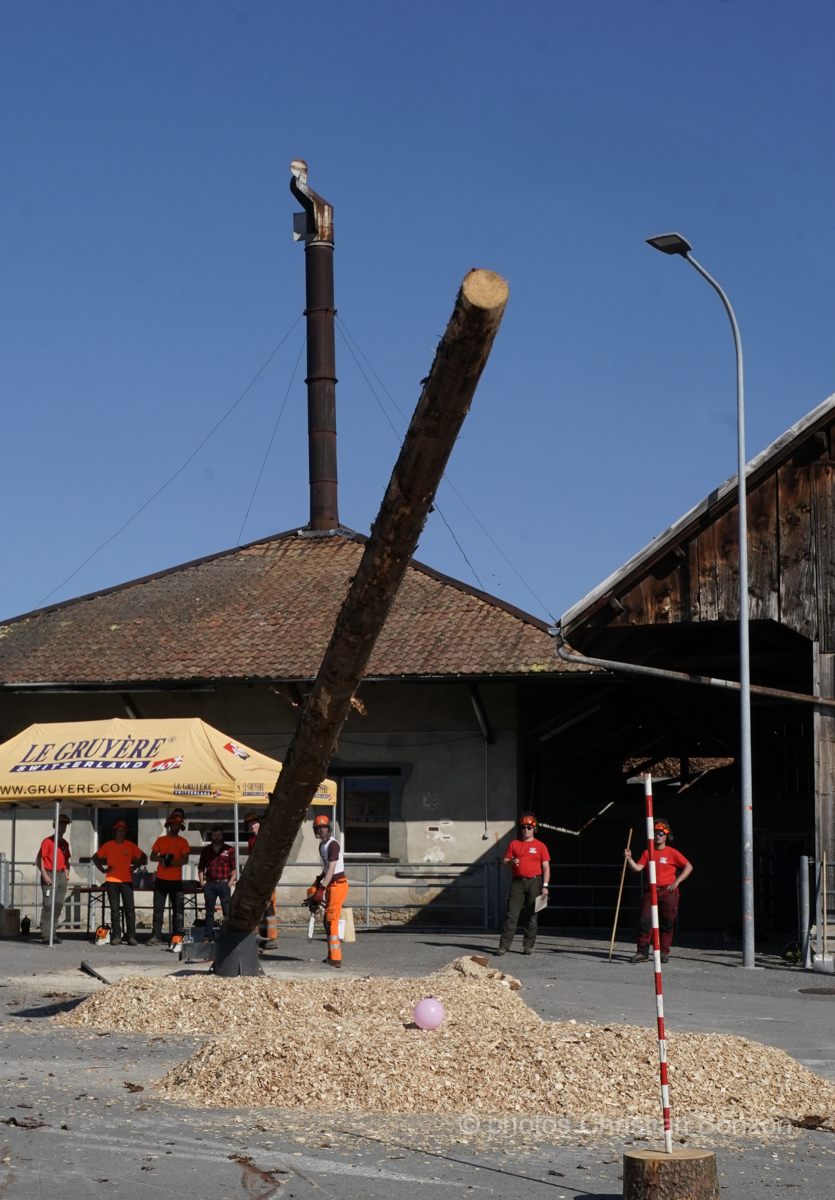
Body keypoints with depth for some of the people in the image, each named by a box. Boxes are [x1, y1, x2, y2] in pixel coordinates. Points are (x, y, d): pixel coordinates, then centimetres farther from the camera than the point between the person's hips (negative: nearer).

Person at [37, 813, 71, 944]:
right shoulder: (47, 841, -6)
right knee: (48, 905, -10)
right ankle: (45, 935, -9)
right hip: (50, 875, -7)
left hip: (61, 876, 7)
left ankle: (53, 933, 11)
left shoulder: (65, 843, 15)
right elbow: (39, 859, -9)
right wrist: (44, 875, -16)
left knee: (58, 905, 6)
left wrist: (67, 874, 11)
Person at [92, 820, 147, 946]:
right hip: (112, 881, 0)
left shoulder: (130, 845, 5)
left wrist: (135, 867, 4)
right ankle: (116, 936, 4)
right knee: (114, 909, 1)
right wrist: (103, 869, 4)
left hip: (126, 881, 0)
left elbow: (143, 857, 12)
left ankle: (131, 937, -2)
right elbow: (95, 857, 11)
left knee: (129, 908, -5)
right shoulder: (108, 845, 4)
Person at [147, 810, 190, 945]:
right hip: (161, 880, 2)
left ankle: (178, 936, 0)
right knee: (158, 910, 1)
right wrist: (162, 858, -12)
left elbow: (185, 860, -7)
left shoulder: (183, 842, 3)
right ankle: (156, 936, 2)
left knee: (178, 909, -2)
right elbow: (152, 857, 8)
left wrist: (170, 862, -19)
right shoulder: (161, 840, 11)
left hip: (176, 881, -2)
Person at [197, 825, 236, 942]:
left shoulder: (229, 850, 5)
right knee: (209, 912, 3)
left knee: (227, 911, -6)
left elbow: (234, 869, 3)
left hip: (223, 884, -3)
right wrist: (202, 882, 4)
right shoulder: (205, 850, 13)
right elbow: (201, 868, 16)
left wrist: (230, 883, -7)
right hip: (209, 884, 3)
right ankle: (209, 937, 6)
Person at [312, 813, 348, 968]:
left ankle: (335, 959, -12)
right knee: (328, 921, 14)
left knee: (331, 922, -11)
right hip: (331, 887, 10)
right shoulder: (322, 845, 15)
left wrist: (321, 889, -24)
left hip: (337, 885, -10)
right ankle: (332, 955, 22)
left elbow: (331, 869, -21)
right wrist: (318, 881, 12)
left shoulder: (333, 845, -15)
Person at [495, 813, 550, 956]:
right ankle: (504, 946, -7)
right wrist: (511, 862, -10)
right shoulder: (514, 844, 12)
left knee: (531, 916, 2)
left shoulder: (540, 846, 6)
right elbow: (505, 862, 13)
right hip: (517, 882, 1)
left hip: (534, 882, -1)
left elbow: (546, 867, 3)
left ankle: (528, 946, 9)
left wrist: (545, 886, -5)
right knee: (512, 914, -5)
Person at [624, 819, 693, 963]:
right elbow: (637, 868, 3)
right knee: (645, 922, -4)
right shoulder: (647, 853, 11)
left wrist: (676, 882, -5)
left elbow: (688, 867, 2)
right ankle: (642, 953, -3)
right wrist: (629, 859, -15)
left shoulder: (672, 853, 1)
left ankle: (664, 953, 6)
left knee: (666, 924, -2)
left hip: (668, 893, -3)